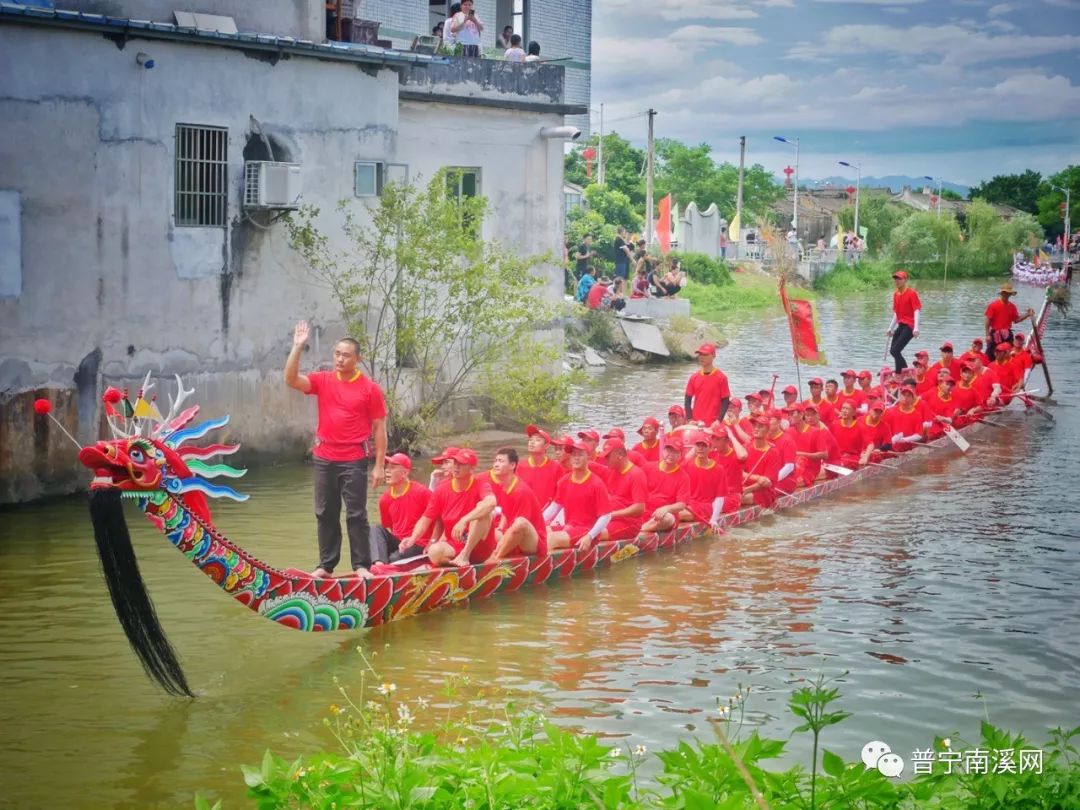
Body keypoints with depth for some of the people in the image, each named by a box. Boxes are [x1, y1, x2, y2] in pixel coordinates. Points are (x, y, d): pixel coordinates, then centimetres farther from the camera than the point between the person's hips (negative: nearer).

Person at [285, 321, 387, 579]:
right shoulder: (323, 381, 5)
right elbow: (291, 380, -7)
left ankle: (361, 565, 5)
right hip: (324, 458, 4)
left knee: (356, 514, -1)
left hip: (354, 460, -4)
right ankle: (326, 564, 16)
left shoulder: (370, 388, -4)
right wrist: (297, 348, -16)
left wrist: (379, 465, -6)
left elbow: (379, 428, -3)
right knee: (325, 513, 9)